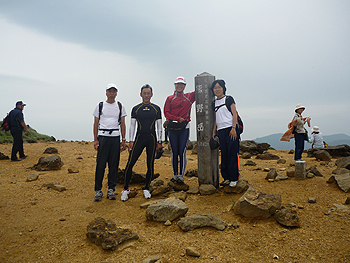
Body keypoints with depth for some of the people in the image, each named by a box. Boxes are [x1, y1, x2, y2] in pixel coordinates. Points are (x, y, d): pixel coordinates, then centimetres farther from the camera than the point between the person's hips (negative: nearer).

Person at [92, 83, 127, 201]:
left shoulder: (120, 107, 11)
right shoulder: (100, 106, 8)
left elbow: (122, 124, 10)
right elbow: (96, 124, 7)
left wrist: (123, 140, 4)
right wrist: (95, 140, -2)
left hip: (115, 137, 1)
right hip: (103, 137, -1)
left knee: (114, 164, 3)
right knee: (100, 164, -3)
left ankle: (111, 189, 13)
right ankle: (98, 190, 8)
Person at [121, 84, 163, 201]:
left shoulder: (156, 109, 7)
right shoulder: (136, 109, 6)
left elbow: (159, 126, 8)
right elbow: (132, 126, 6)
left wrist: (159, 142, 3)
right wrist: (130, 141, -3)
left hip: (152, 139, 1)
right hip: (139, 138, 0)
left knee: (150, 165, 4)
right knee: (129, 164, -6)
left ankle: (146, 189, 20)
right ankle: (126, 189, 9)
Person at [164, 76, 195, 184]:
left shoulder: (189, 97, 12)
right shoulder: (170, 98, 10)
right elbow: (166, 112, 1)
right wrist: (178, 118, -12)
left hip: (184, 128, -1)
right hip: (172, 128, 1)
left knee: (182, 152, -3)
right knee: (174, 152, 6)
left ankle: (181, 175, 4)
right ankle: (175, 174, 15)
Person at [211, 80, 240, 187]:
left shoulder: (229, 99, 3)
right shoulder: (214, 103, 17)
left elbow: (234, 114, -4)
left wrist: (233, 128, -14)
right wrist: (214, 131, 13)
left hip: (230, 129, -5)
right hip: (221, 131, 5)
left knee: (232, 154, -5)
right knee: (224, 154, 4)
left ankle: (234, 178, 2)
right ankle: (226, 177, 12)